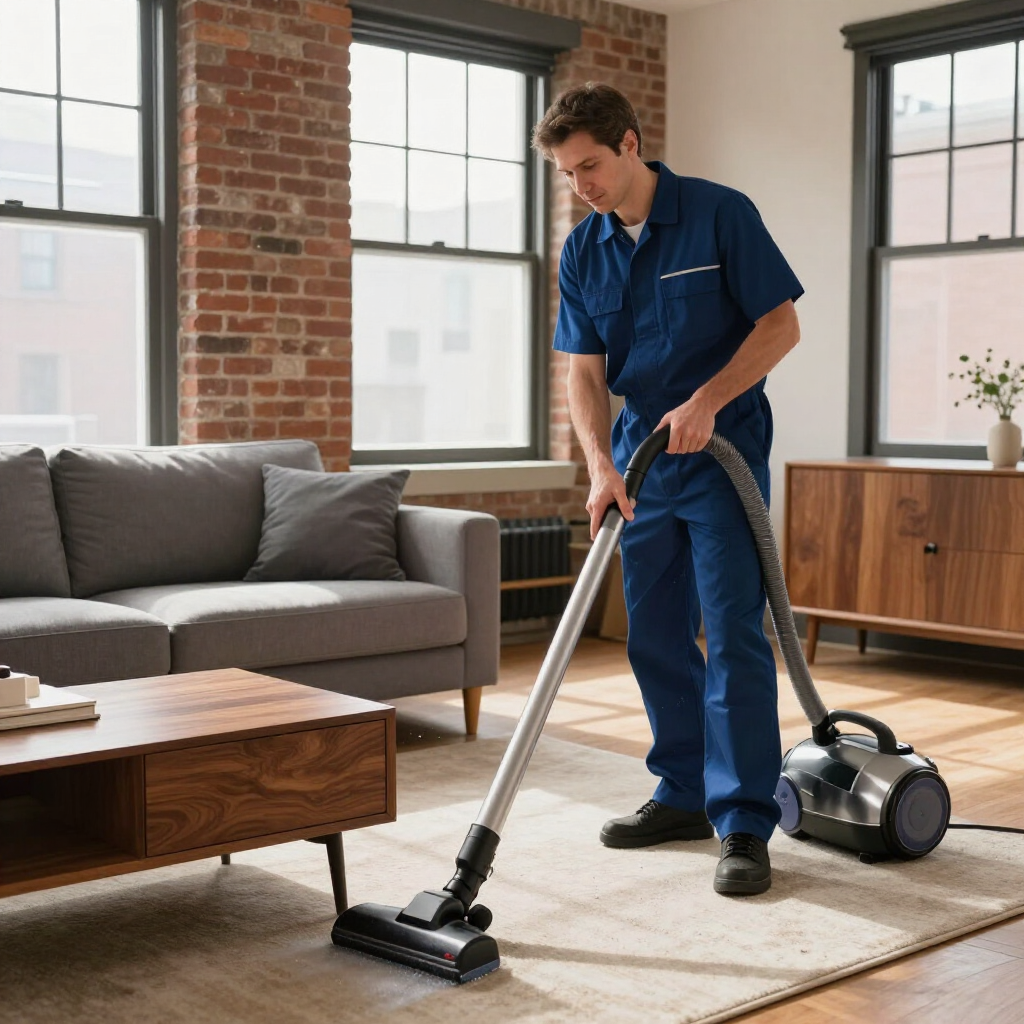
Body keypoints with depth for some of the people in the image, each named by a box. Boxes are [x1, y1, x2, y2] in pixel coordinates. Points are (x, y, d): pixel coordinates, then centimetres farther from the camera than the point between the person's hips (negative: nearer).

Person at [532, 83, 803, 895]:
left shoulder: (720, 215, -10)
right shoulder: (581, 253, 4)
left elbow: (781, 323, -10)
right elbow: (585, 372, 1)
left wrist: (707, 400, -22)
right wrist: (601, 465, -14)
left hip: (723, 451, -6)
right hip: (641, 456, 6)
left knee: (734, 634, -9)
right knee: (655, 638, 9)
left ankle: (745, 825, -5)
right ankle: (685, 796, 23)